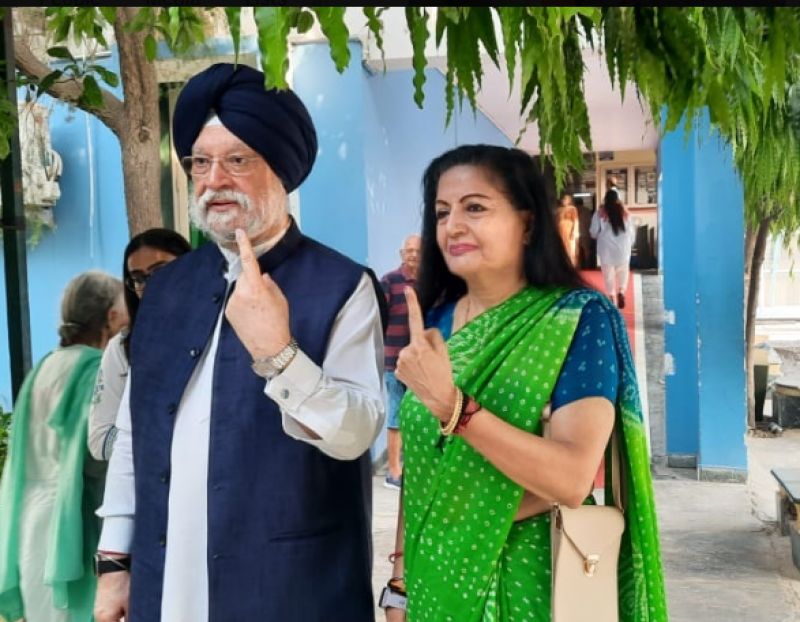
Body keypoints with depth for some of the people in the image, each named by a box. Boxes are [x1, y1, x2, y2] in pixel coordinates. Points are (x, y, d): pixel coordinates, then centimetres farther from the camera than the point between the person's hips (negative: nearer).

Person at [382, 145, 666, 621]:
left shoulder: (579, 318, -13)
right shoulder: (433, 322, 1)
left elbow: (573, 479, -24)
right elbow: (416, 466, 6)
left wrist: (450, 404, -31)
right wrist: (400, 581, 5)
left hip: (527, 581, -4)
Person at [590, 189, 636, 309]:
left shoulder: (600, 213, -6)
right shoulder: (624, 212, 1)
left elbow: (593, 232, -4)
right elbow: (631, 230, 5)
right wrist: (630, 244, 21)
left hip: (606, 248, -2)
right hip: (622, 247, 2)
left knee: (609, 273, 9)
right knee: (623, 271, 15)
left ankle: (612, 296, 8)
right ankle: (621, 291, -5)